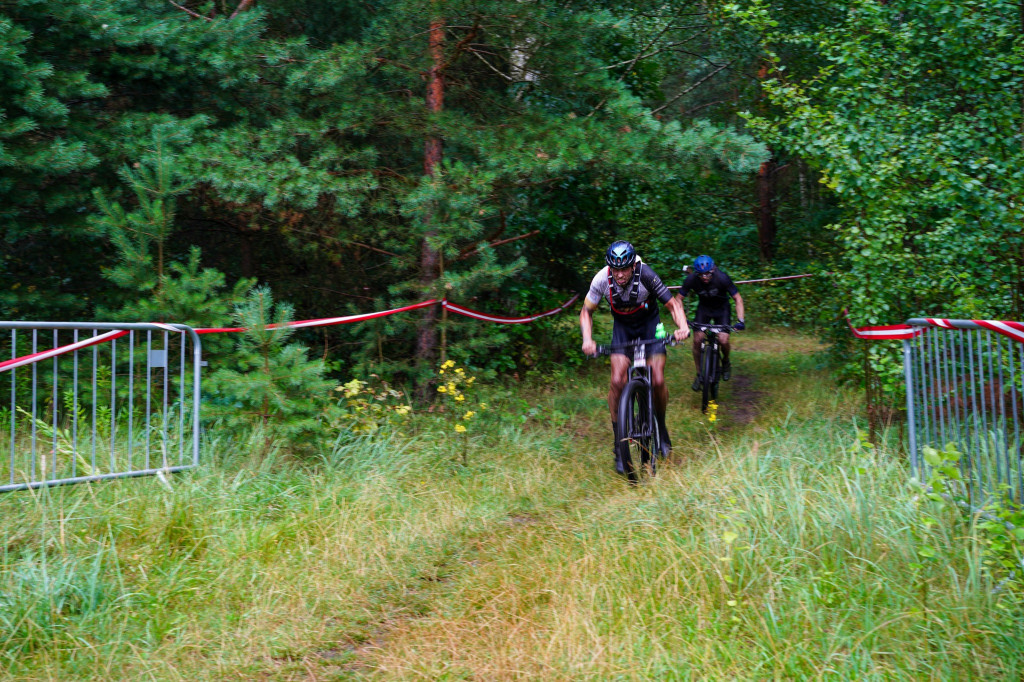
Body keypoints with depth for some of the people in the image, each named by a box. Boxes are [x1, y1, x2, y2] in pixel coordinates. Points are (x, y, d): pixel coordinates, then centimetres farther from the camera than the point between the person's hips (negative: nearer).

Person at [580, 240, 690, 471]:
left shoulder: (646, 275, -29)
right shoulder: (602, 279, -24)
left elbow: (673, 305, -22)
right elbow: (586, 311, -10)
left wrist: (682, 326, -41)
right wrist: (587, 339, -26)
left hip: (649, 323, -1)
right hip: (622, 326, 1)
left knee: (657, 381, -15)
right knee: (618, 381, -17)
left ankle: (661, 427, 15)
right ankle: (619, 445, -7)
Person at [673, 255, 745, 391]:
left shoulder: (722, 278, -30)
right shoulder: (691, 279, -26)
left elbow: (738, 298, -22)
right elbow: (679, 298, -14)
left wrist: (740, 320, -33)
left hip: (721, 308, -1)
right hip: (704, 308, 2)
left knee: (723, 340, -17)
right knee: (697, 340, -14)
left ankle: (725, 362, 18)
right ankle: (699, 374, 5)